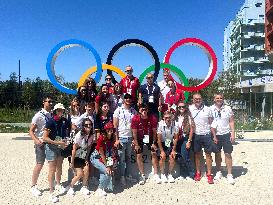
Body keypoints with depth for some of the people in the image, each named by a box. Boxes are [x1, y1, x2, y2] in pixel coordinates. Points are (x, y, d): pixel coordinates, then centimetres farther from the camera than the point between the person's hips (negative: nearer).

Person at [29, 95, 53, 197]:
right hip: (41, 143, -5)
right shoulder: (39, 115, -10)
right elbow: (31, 131, -9)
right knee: (40, 164, -4)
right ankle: (33, 186, 12)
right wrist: (36, 140, -25)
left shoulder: (52, 115, 5)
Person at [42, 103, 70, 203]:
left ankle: (58, 185, 40)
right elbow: (45, 137, -20)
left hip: (61, 147, 5)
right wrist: (57, 142, -23)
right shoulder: (51, 122, -18)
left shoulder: (64, 121, -3)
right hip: (51, 147, -5)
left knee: (59, 167, 19)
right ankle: (51, 192, 11)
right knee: (52, 169, -1)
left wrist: (65, 141, -3)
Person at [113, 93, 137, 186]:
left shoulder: (133, 111, 7)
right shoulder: (118, 110, -2)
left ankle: (126, 173, 25)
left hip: (131, 137, 3)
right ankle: (122, 177, 13)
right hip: (121, 137, -3)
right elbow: (115, 126, -3)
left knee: (128, 157, 11)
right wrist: (116, 139, -9)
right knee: (122, 158, 3)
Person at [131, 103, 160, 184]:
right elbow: (134, 133, -14)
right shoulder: (135, 118, -23)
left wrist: (154, 143, -7)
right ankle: (142, 176, 10)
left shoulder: (153, 118, -19)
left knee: (154, 153, -3)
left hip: (150, 137, 1)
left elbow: (154, 131, -9)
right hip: (139, 138, -1)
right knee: (139, 155, -3)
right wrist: (136, 144, -12)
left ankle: (155, 175, 10)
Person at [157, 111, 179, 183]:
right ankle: (163, 174, 2)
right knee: (162, 157, -17)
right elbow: (159, 139, -15)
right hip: (162, 143, -2)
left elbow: (176, 138, -4)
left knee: (172, 157, -12)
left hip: (171, 143, 2)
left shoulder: (174, 125, -15)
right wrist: (162, 151, -16)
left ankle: (170, 174, 8)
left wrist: (173, 150, -7)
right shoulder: (161, 124, -21)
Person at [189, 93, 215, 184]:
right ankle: (198, 172, 24)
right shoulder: (190, 108, -1)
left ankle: (209, 174, 16)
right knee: (197, 154, 11)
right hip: (196, 135, 0)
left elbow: (211, 123, 5)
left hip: (206, 135, 0)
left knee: (208, 154, 5)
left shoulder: (207, 109, 0)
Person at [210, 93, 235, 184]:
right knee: (217, 154, 12)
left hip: (226, 134, -1)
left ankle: (229, 175, 8)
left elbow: (231, 122, 3)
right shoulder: (210, 109, -1)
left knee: (228, 154, 0)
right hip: (215, 135, 1)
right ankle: (218, 172, 27)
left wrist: (233, 134, -5)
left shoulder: (228, 108, 1)